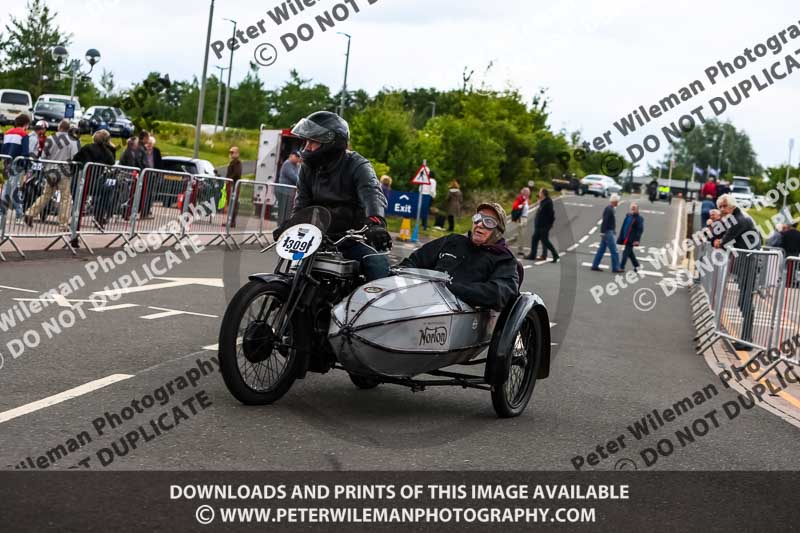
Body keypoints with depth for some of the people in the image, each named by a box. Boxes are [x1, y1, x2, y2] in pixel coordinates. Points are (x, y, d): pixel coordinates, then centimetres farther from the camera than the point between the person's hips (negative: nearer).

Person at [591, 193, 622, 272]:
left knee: (601, 250, 11)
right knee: (614, 252, -5)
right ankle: (615, 268, -1)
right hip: (608, 232, -10)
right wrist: (602, 233, -22)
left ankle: (595, 266, 13)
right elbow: (605, 221, -22)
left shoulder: (608, 208, 14)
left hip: (605, 233, 10)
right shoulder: (609, 209, -17)